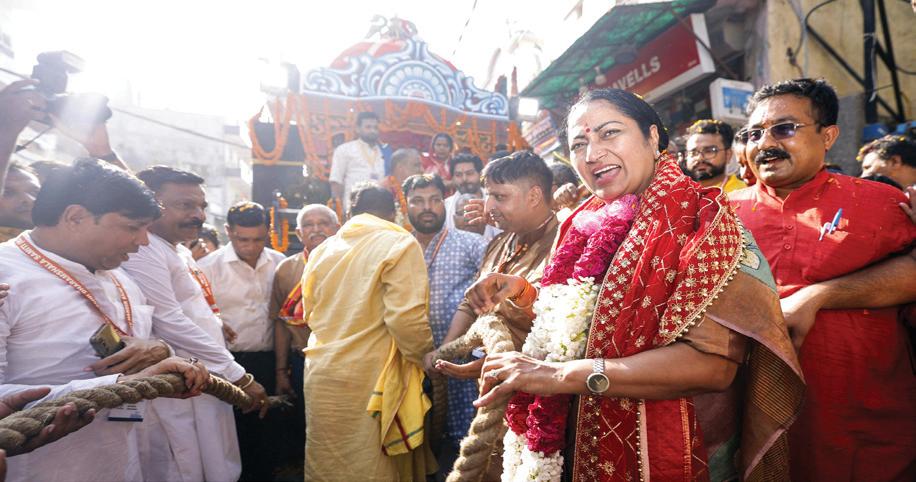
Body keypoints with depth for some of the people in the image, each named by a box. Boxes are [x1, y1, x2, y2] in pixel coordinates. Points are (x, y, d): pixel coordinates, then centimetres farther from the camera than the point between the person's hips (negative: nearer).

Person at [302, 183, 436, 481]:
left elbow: (310, 315, 16)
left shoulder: (321, 250, 9)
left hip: (321, 376, 6)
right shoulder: (399, 244, -8)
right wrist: (427, 357, -1)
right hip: (371, 380, -5)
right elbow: (406, 318, -17)